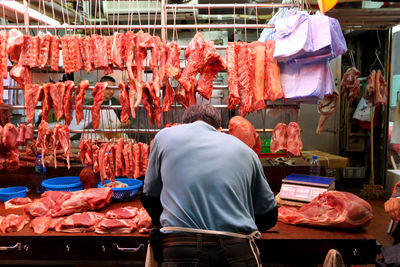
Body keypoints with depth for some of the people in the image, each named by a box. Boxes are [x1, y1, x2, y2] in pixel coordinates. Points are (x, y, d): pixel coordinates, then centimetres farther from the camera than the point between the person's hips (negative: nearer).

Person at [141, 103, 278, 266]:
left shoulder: (165, 136, 13)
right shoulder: (246, 150, 16)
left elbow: (150, 197, 20)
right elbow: (269, 216, 20)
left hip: (180, 249, -1)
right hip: (238, 252, 2)